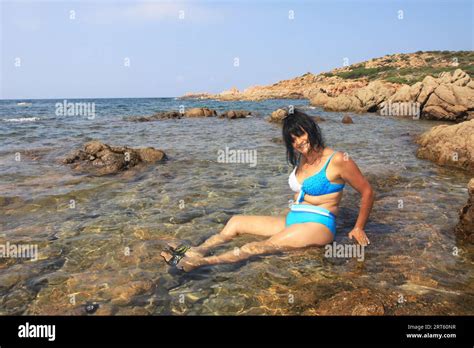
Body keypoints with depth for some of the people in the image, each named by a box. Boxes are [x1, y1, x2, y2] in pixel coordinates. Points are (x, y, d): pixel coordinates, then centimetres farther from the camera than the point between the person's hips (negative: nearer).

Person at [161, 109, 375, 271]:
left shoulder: (338, 161, -9)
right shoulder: (302, 160, 14)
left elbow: (367, 192, -4)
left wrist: (359, 228, -1)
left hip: (318, 227, -9)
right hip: (291, 222, 9)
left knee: (265, 246, -30)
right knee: (236, 222, 2)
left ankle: (201, 262, -35)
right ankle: (196, 251, -10)